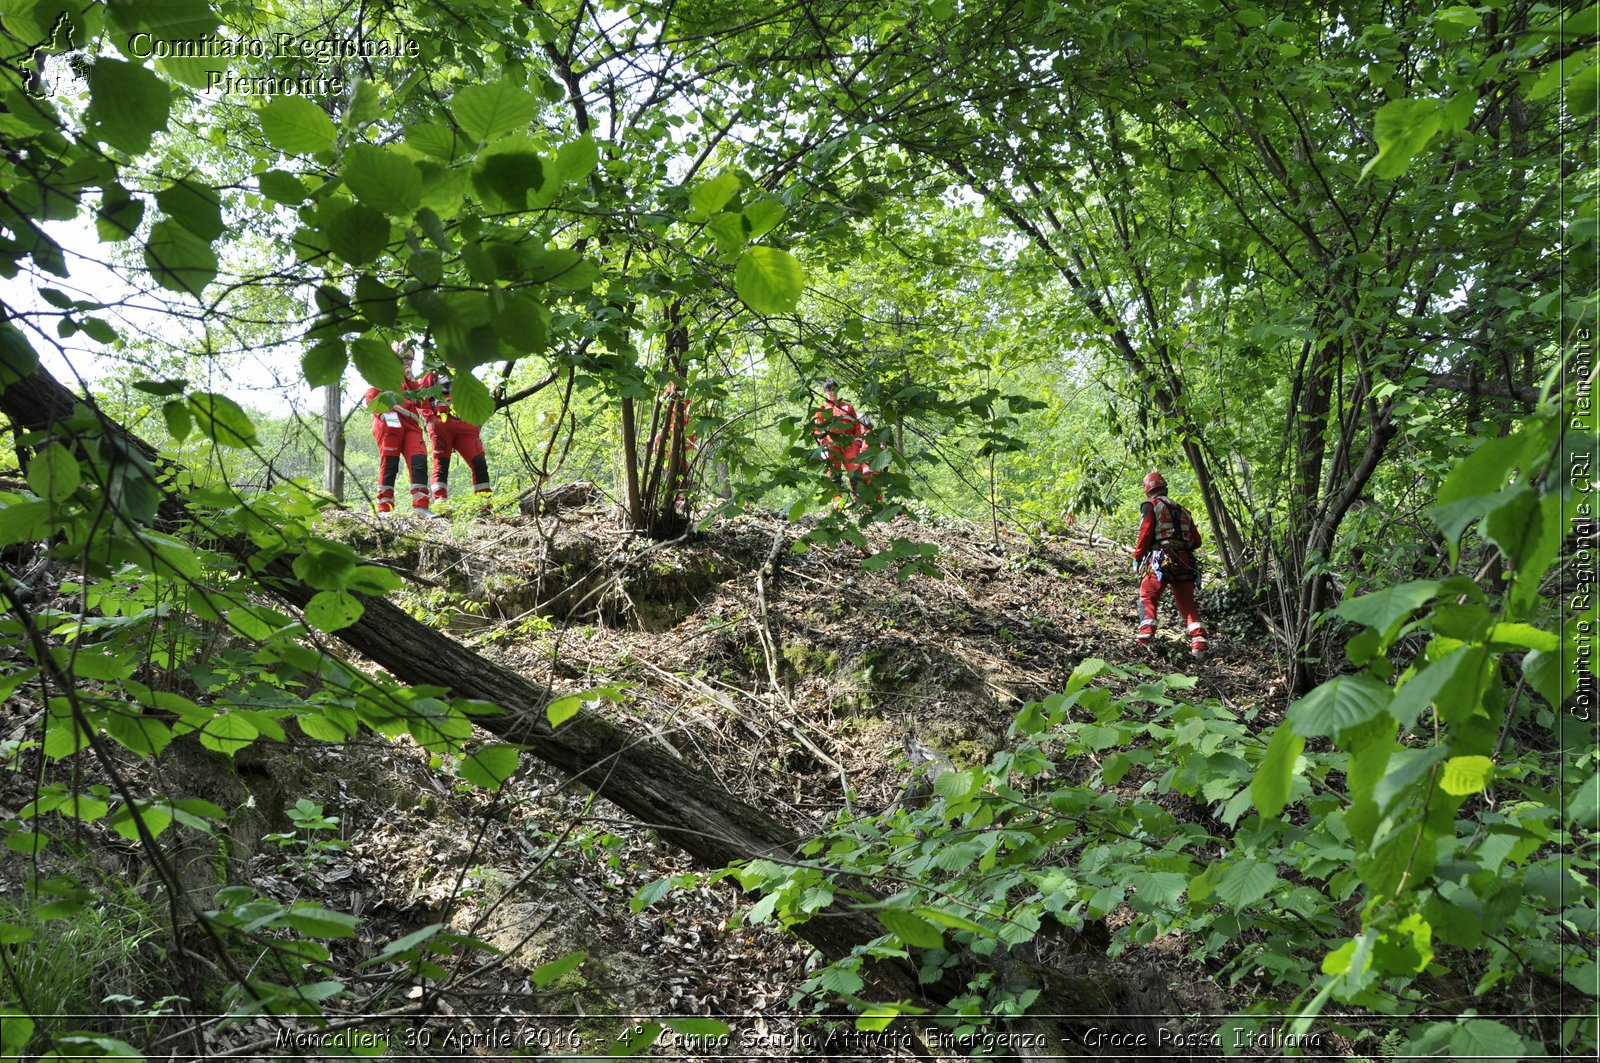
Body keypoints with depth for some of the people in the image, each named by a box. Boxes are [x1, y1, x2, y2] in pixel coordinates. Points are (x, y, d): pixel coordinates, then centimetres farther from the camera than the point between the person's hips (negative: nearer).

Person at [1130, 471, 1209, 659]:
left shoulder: (1151, 505, 5)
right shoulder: (1183, 510, 22)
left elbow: (1145, 533, -6)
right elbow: (1196, 541, 19)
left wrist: (1137, 557, 4)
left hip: (1162, 558, -5)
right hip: (1185, 562, 5)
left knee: (1147, 597, 4)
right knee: (1188, 604, 7)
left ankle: (1146, 637, -12)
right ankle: (1199, 643, -6)